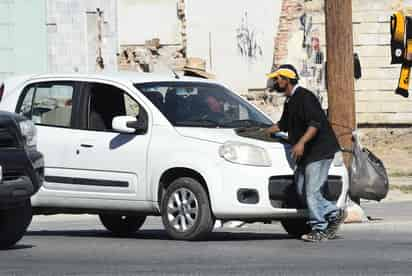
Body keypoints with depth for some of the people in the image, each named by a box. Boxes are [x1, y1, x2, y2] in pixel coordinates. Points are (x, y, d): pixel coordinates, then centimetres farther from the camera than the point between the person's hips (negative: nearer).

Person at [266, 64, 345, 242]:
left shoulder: (304, 97, -14)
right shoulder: (289, 101, 17)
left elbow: (315, 124, -24)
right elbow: (282, 125, 32)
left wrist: (301, 142, -33)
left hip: (320, 150, -10)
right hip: (306, 154, 10)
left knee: (312, 191, -10)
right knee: (302, 189, 7)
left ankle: (319, 230, -4)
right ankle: (334, 214, 17)